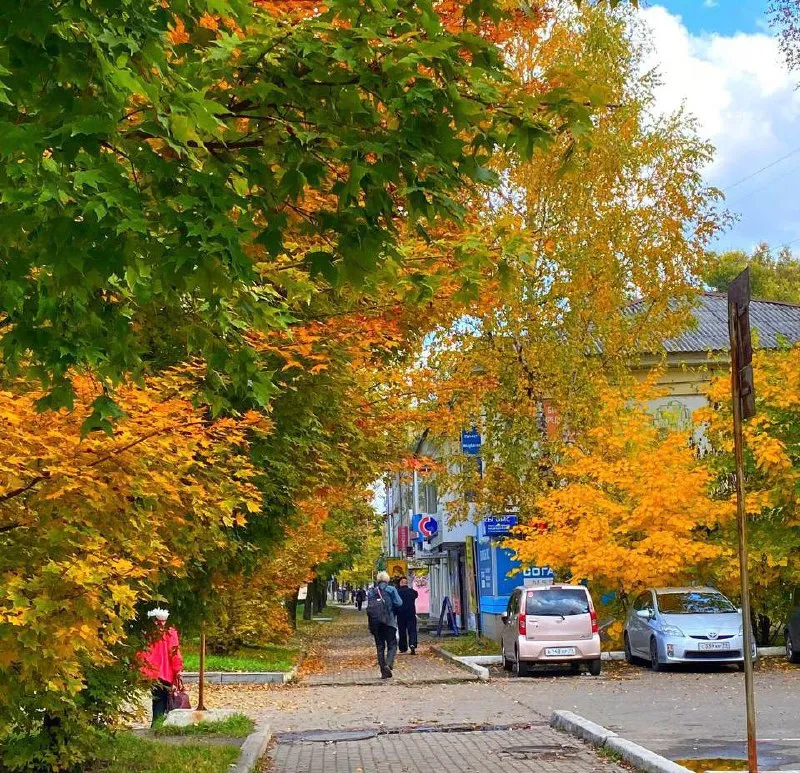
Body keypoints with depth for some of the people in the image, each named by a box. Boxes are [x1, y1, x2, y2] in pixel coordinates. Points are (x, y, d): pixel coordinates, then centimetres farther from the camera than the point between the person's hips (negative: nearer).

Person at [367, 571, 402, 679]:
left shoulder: (371, 592, 10)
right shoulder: (391, 589, 0)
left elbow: (368, 608, 9)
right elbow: (399, 603, -6)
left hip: (375, 622, 3)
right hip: (389, 621, -3)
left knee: (380, 647, 8)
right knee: (392, 645, 2)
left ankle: (383, 671, 5)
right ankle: (388, 664, -22)